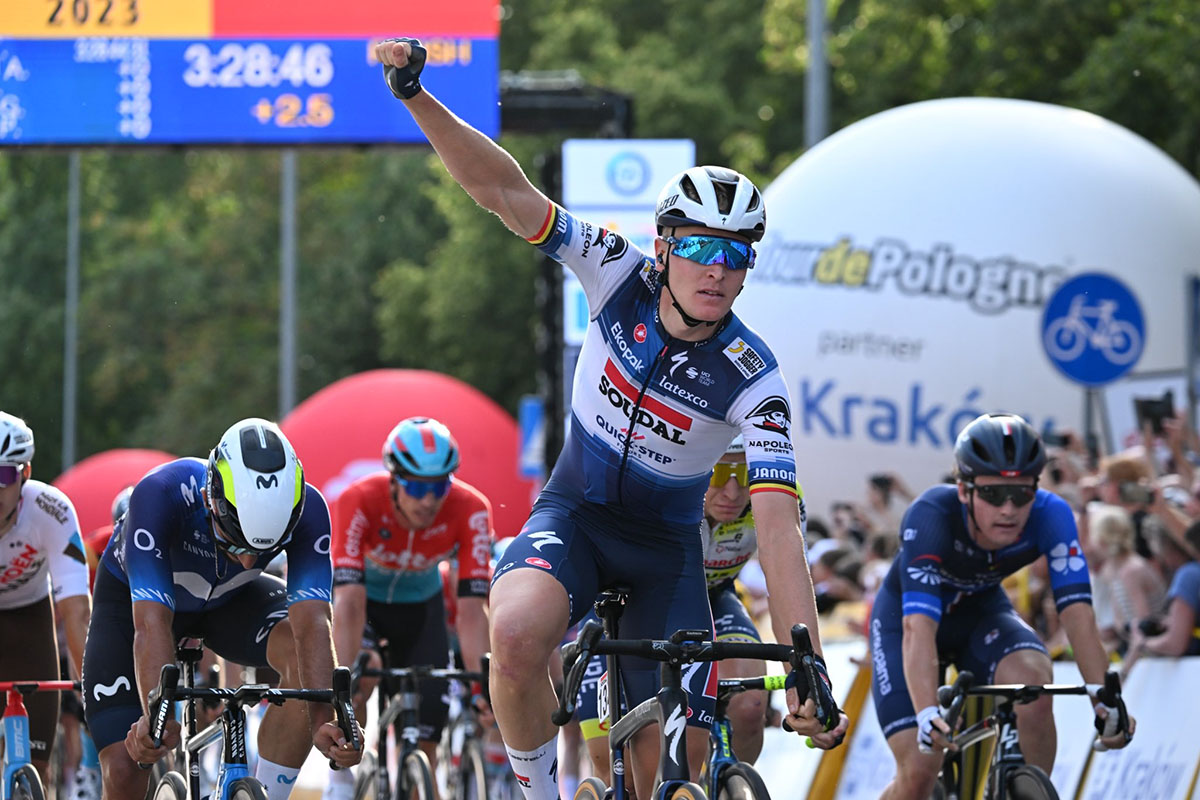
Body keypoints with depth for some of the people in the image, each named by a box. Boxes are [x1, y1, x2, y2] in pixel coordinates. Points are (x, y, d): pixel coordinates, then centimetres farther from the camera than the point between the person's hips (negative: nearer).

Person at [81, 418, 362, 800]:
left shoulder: (306, 510, -33)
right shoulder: (160, 496, -40)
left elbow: (312, 624, -39)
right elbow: (152, 624, -46)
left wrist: (324, 722, -54)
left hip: (230, 597, 2)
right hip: (134, 598, -2)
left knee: (304, 653, -30)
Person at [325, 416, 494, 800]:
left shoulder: (470, 511, -31)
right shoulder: (359, 502, -36)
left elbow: (472, 607, -32)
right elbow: (349, 600, -41)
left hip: (419, 605, 2)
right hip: (365, 598, -2)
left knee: (425, 736, -6)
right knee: (364, 673, -34)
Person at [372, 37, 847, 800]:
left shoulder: (755, 382, -22)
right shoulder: (622, 278, -17)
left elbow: (778, 529, -27)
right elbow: (505, 189, -23)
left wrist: (808, 678, -35)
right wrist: (417, 97, -38)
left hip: (666, 549, 0)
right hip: (574, 514, 0)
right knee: (516, 636, -34)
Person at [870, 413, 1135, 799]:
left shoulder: (1050, 515, -28)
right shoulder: (930, 517, -36)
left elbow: (1077, 612, -34)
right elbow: (918, 629, -46)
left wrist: (1106, 699, -48)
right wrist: (927, 714, -61)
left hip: (981, 609, 2)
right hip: (904, 612, -2)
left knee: (1033, 678, -32)